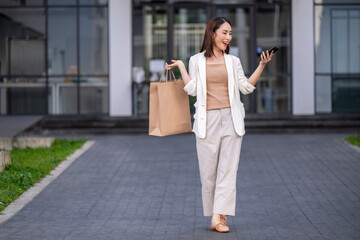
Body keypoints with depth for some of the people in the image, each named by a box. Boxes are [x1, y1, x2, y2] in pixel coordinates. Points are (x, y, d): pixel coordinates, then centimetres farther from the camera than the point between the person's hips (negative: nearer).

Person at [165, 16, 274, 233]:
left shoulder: (233, 61, 12)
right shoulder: (197, 61, 7)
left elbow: (246, 87, 5)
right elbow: (192, 90, 0)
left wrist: (262, 66, -1)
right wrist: (181, 67, -3)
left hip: (231, 119, 1)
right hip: (207, 120, -1)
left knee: (228, 169, -6)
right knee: (208, 170, 1)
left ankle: (219, 217, -8)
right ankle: (217, 214, 13)